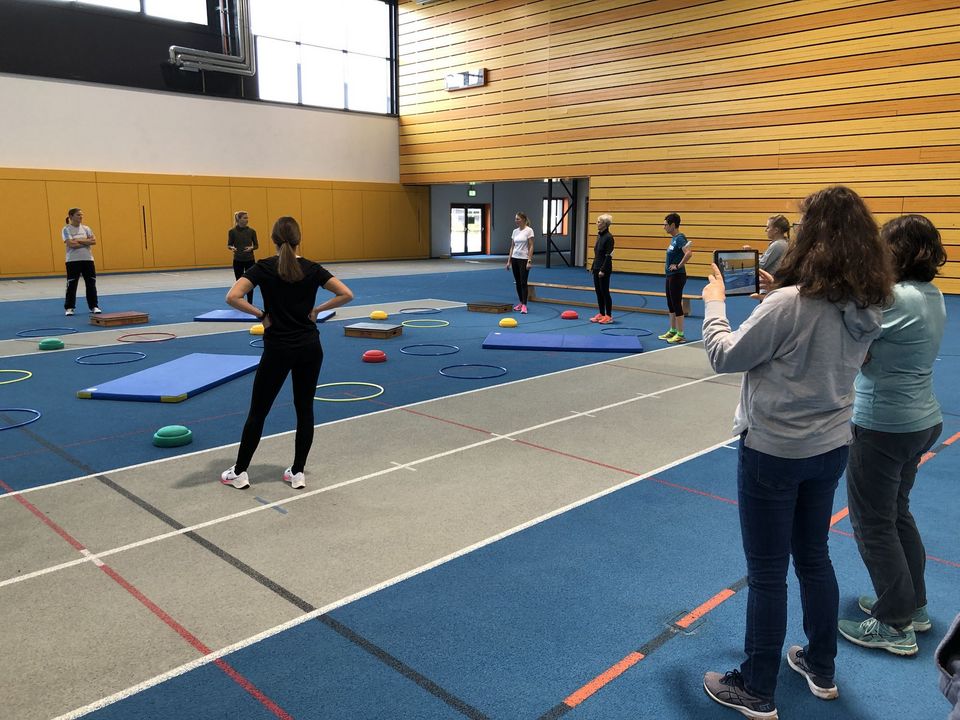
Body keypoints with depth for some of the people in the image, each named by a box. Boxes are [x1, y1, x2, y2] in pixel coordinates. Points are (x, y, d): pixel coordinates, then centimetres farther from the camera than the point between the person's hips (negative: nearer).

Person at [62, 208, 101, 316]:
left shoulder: (86, 228, 9)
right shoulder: (67, 229, -3)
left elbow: (94, 241, -5)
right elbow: (71, 244, -17)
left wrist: (79, 240, -13)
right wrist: (87, 242, -10)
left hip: (88, 259, 4)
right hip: (73, 261, -4)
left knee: (91, 284, 4)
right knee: (71, 285, 0)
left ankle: (94, 306, 12)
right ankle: (69, 308, 8)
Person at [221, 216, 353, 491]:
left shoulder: (264, 268, -7)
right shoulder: (312, 269, -1)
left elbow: (232, 297, -19)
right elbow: (346, 294, -6)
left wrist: (260, 314, -6)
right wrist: (317, 310, 2)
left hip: (278, 349, -2)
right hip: (310, 347, 2)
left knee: (258, 410, 8)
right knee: (305, 408, 11)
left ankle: (239, 473, 18)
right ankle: (298, 472, 15)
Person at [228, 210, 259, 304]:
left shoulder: (251, 231, 0)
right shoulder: (232, 231, -4)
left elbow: (257, 245, 3)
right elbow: (229, 245, 1)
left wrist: (251, 248, -18)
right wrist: (232, 248, -22)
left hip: (250, 260, 1)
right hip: (238, 261, -1)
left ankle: (250, 304, 11)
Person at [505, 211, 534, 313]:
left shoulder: (529, 230, -10)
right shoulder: (515, 231, 9)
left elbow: (531, 247, -12)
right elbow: (512, 247, 12)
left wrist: (529, 261, -17)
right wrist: (509, 260, 7)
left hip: (524, 259, -7)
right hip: (515, 259, 7)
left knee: (523, 283, -9)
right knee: (518, 282, 10)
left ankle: (524, 305, -8)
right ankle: (521, 302, 21)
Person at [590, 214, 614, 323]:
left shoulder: (609, 237, -15)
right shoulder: (599, 236, 11)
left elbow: (609, 256, -18)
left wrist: (603, 270, -21)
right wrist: (593, 267, 17)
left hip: (604, 269, -9)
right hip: (597, 268, 9)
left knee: (604, 291, -3)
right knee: (598, 291, 11)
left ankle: (609, 316, 5)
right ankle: (601, 314, 19)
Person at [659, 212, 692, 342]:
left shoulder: (680, 238, -18)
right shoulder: (673, 238, 10)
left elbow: (688, 253, -33)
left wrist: (678, 266, -23)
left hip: (677, 276, -10)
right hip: (670, 276, 10)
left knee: (676, 304, -4)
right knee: (670, 304, 16)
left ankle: (680, 335, 2)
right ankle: (672, 331, 26)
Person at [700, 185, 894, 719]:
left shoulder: (790, 304, -25)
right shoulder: (868, 309, -2)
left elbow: (726, 357, -15)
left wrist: (714, 303, 0)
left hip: (774, 451, -7)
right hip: (831, 449, 7)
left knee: (767, 573, 6)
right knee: (814, 556, 23)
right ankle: (821, 668, 39)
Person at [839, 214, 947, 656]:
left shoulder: (898, 299, -23)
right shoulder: (933, 298, 6)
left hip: (884, 428, -9)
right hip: (921, 421, 10)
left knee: (873, 523, 4)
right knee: (897, 513, 22)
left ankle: (895, 626, 15)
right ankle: (912, 605, 35)